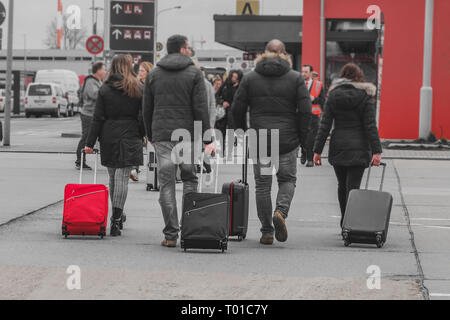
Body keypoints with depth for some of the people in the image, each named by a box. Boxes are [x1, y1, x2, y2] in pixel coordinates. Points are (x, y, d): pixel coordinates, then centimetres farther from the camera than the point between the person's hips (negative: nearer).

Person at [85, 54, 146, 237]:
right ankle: (116, 219, -14)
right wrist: (142, 135, 14)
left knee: (113, 178, 15)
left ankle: (117, 216, 26)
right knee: (122, 177, -5)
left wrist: (90, 143, 1)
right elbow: (144, 116, 0)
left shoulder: (104, 90, 0)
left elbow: (98, 119, -2)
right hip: (130, 138, -1)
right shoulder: (138, 89, -1)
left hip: (108, 138, 2)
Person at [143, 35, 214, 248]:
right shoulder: (194, 73, -1)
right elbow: (201, 109, -6)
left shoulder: (153, 75, 9)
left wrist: (151, 136, 20)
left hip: (161, 134, 2)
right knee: (190, 178, 14)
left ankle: (170, 234, -2)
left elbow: (147, 109, 11)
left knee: (166, 184, 2)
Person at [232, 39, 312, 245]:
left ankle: (266, 232, 7)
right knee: (287, 179, 16)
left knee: (262, 185, 8)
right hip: (287, 141, -1)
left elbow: (237, 109, 2)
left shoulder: (250, 78, 3)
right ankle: (281, 211, -11)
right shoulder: (295, 78, 0)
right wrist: (301, 138, 3)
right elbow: (305, 110, -6)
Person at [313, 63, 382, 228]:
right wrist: (376, 151, -9)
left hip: (337, 146, 3)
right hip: (358, 147, -3)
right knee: (353, 187, -4)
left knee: (342, 186, 16)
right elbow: (370, 126, -8)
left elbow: (325, 125, 1)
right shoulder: (365, 96, -3)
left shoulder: (333, 95, 4)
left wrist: (317, 150, 3)